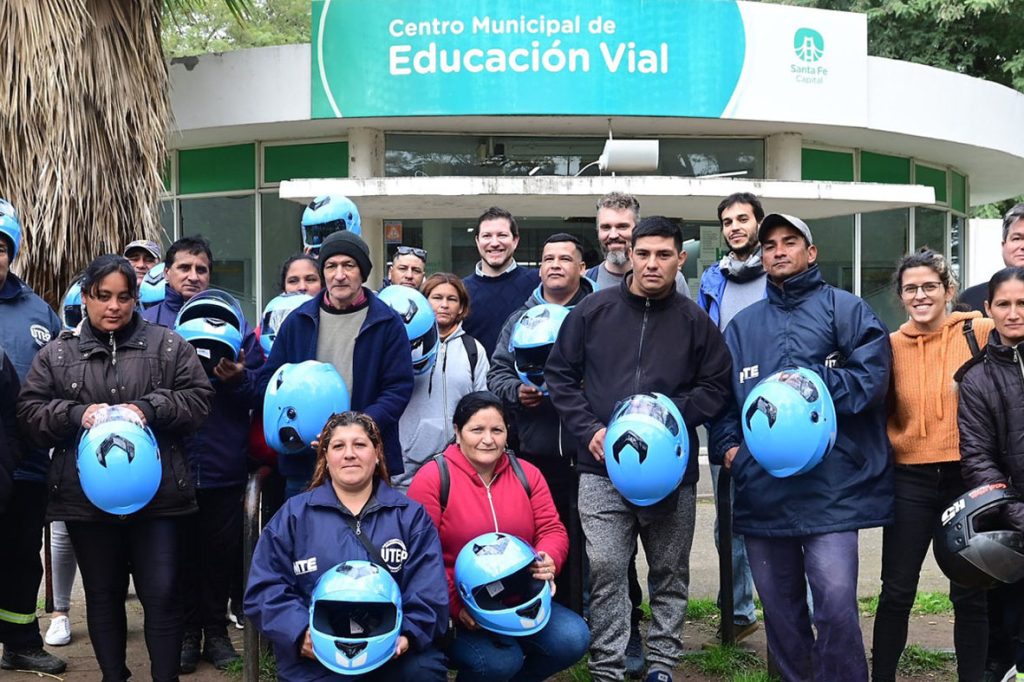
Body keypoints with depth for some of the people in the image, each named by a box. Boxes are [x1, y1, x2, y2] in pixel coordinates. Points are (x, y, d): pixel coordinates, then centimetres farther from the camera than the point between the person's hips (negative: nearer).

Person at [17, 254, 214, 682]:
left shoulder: (169, 346, 3)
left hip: (158, 496, -2)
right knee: (103, 595, 14)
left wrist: (149, 408, -17)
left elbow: (199, 399, -1)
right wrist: (76, 414, -14)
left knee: (162, 594, 1)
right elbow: (30, 412, 4)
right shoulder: (56, 354, 7)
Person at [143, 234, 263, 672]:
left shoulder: (233, 321, 6)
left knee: (221, 551, 9)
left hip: (223, 463, 0)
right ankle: (187, 630, 25)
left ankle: (216, 629, 25)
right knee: (179, 551, 10)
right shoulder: (147, 322, 5)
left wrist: (238, 379, -16)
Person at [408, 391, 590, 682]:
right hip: (458, 611, -5)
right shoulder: (433, 478, -8)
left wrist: (548, 561, -17)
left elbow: (552, 530, 7)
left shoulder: (527, 474, 7)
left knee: (574, 639, -14)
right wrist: (455, 606, -20)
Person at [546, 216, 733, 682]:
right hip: (602, 468, -1)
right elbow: (559, 374, 6)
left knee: (670, 573, 11)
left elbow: (715, 386, 3)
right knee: (605, 570, -5)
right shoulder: (593, 310, 2)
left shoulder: (694, 321, 3)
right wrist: (589, 429, -7)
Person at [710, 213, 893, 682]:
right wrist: (727, 446, 3)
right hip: (761, 485, 5)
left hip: (830, 482, -4)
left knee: (836, 600, -12)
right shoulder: (743, 323, 19)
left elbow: (871, 374, -7)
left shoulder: (843, 308, 5)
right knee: (778, 604, 12)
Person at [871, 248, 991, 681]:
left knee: (969, 594, 10)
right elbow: (880, 412, 11)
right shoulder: (892, 345, 3)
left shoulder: (981, 334, -4)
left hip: (968, 477, -1)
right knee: (897, 591, 6)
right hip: (911, 481, 1)